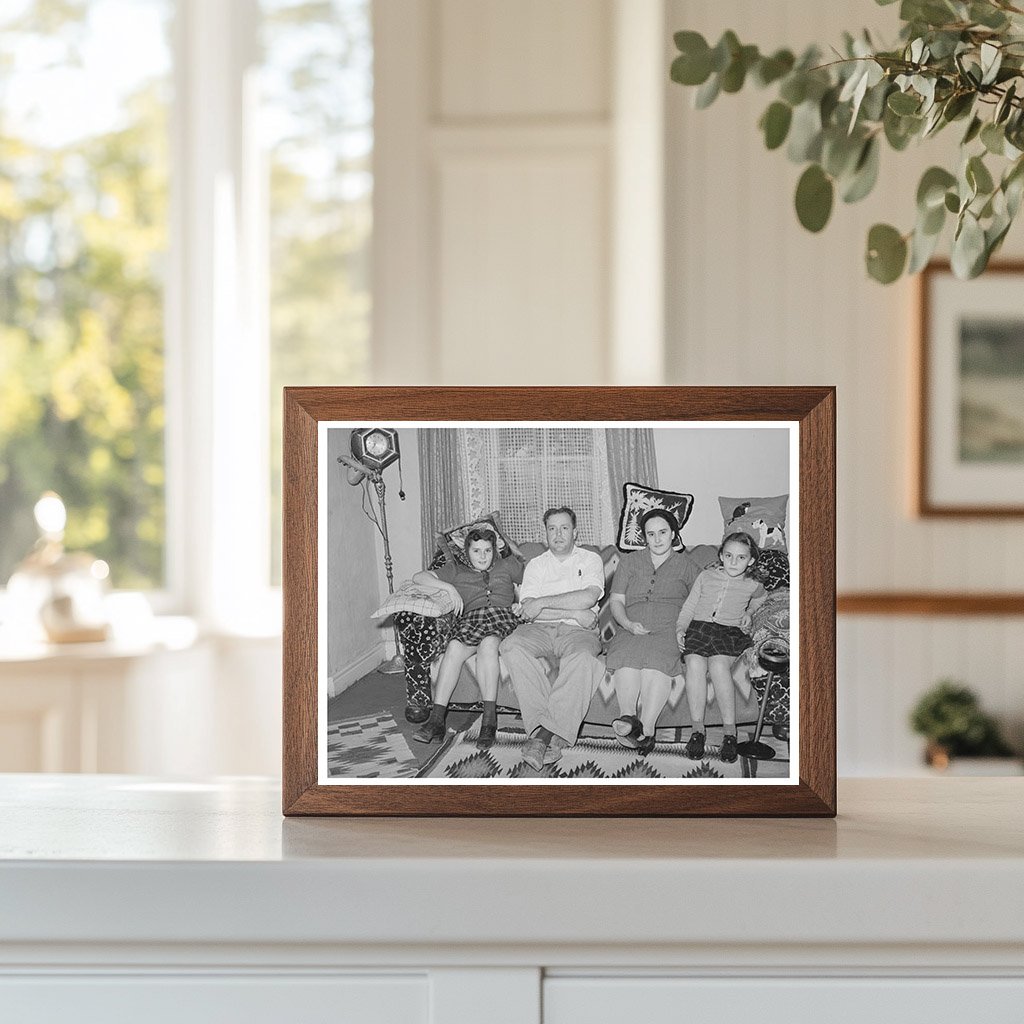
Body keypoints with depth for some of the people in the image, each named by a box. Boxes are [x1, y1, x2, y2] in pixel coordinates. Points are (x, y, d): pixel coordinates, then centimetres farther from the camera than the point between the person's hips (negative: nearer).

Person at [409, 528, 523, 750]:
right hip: (470, 618, 1)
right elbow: (419, 577, 16)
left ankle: (489, 721, -44)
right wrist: (449, 588, 1)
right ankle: (436, 720, -41)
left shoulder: (507, 566, 29)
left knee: (488, 643, -38)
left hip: (503, 616, -1)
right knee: (455, 647, -34)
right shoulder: (456, 571, 27)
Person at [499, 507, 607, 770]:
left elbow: (589, 597, -7)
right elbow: (526, 611, 2)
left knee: (582, 655, -38)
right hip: (539, 630, 2)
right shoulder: (535, 565, 19)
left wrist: (543, 603, -7)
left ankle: (544, 734, -43)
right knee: (511, 645, -32)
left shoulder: (591, 560, 14)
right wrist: (573, 613, -7)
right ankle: (552, 738, -40)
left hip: (577, 631, -2)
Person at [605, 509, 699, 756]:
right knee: (625, 657, -35)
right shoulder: (630, 561, 25)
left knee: (657, 659, -37)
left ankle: (645, 728, -51)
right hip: (632, 630, 2)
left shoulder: (685, 564, 22)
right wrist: (628, 624, -4)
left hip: (670, 631, -2)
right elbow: (616, 600, 16)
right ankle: (630, 718, -53)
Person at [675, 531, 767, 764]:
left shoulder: (751, 586, 17)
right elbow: (689, 606, 18)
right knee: (695, 663, -32)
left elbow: (763, 598, 41)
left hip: (730, 632, -1)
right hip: (698, 627, 1)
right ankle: (697, 728, -30)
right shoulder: (706, 577, 17)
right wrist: (680, 628, 3)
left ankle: (730, 731, -33)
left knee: (718, 664, -34)